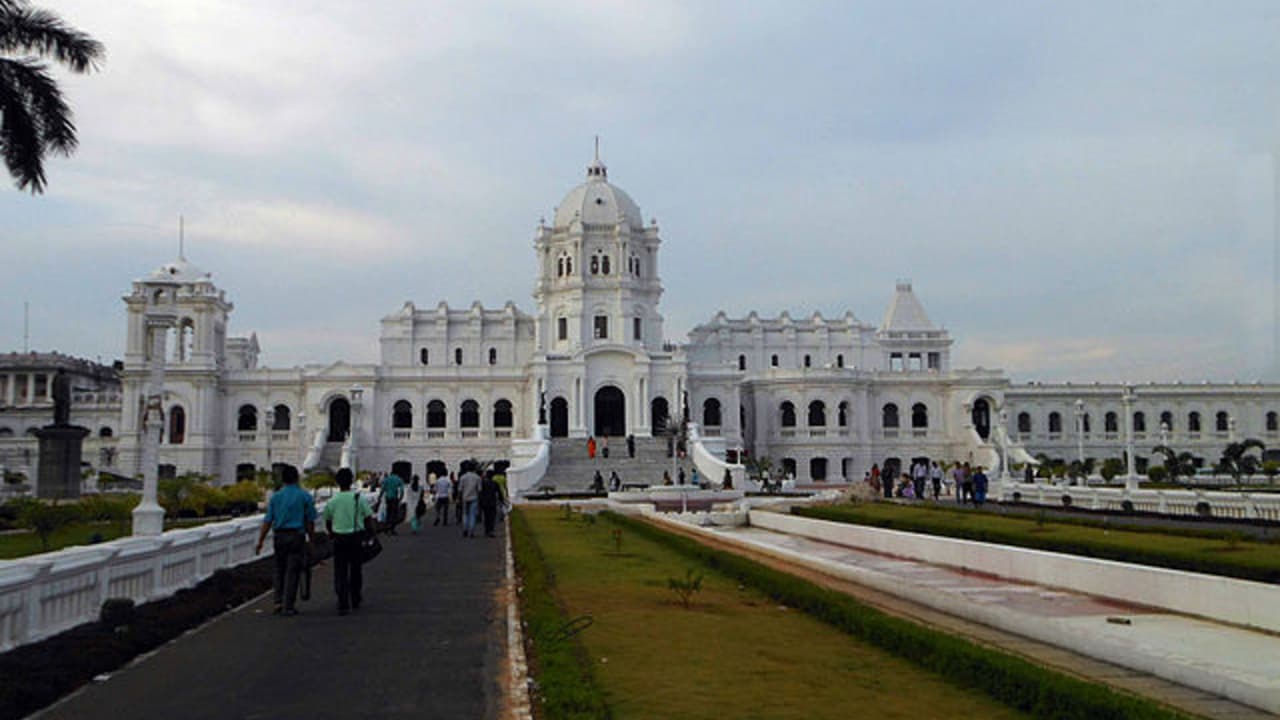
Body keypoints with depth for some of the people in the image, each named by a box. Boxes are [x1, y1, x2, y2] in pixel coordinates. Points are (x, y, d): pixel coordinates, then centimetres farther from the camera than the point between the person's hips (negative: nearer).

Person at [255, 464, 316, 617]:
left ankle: (278, 602, 10)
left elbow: (267, 521, 2)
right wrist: (312, 538, 8)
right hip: (297, 536, -3)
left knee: (279, 570, 16)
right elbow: (310, 521, -2)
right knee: (292, 571, 1)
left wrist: (260, 541, 5)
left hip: (279, 536, 3)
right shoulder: (305, 496, -2)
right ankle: (288, 606, 1)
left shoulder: (276, 496, 5)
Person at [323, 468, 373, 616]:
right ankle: (356, 601, 29)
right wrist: (371, 536, 7)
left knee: (340, 573, 3)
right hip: (357, 538, 0)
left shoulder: (332, 501, -1)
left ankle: (343, 604, -7)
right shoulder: (360, 498, -5)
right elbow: (368, 519, -3)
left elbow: (327, 521, 13)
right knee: (356, 570, 16)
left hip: (339, 539, 0)